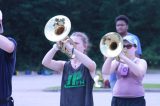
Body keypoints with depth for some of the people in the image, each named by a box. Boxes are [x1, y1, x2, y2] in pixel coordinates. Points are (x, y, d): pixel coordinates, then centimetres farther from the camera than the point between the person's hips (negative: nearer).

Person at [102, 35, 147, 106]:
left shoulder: (141, 62, 5)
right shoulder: (117, 61, 12)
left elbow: (139, 72, -19)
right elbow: (105, 72, -5)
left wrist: (124, 57, -24)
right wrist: (111, 56, -20)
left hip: (136, 100, -3)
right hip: (118, 99, 3)